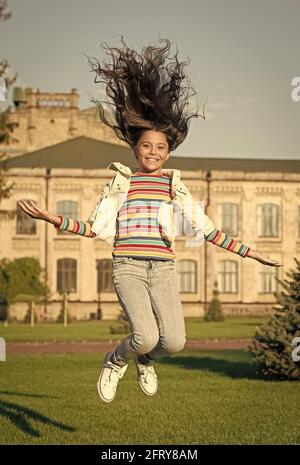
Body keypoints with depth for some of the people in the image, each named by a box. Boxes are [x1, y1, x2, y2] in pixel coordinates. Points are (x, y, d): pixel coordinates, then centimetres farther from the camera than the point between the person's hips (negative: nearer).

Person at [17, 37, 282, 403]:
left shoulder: (175, 187, 14)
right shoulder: (120, 183, 9)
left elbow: (206, 229, 14)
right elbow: (96, 229, 5)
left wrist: (250, 253, 11)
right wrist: (50, 218, -7)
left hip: (163, 268, 2)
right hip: (128, 266, -2)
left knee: (174, 342, -17)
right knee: (146, 337, -23)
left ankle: (146, 360, 19)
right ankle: (116, 362, 11)